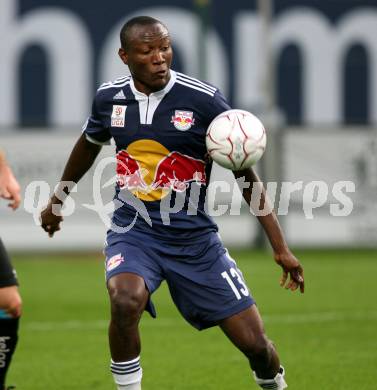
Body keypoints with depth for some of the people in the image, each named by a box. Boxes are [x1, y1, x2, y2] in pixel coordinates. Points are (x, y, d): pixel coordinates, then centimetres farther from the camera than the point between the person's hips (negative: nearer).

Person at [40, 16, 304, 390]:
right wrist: (57, 201, 33)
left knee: (255, 343, -1)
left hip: (194, 237, -1)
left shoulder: (205, 100, -12)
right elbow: (88, 145, 20)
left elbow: (244, 173, -6)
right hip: (132, 231, 1)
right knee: (126, 302, -33)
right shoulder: (109, 97, -3)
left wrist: (280, 247, -10)